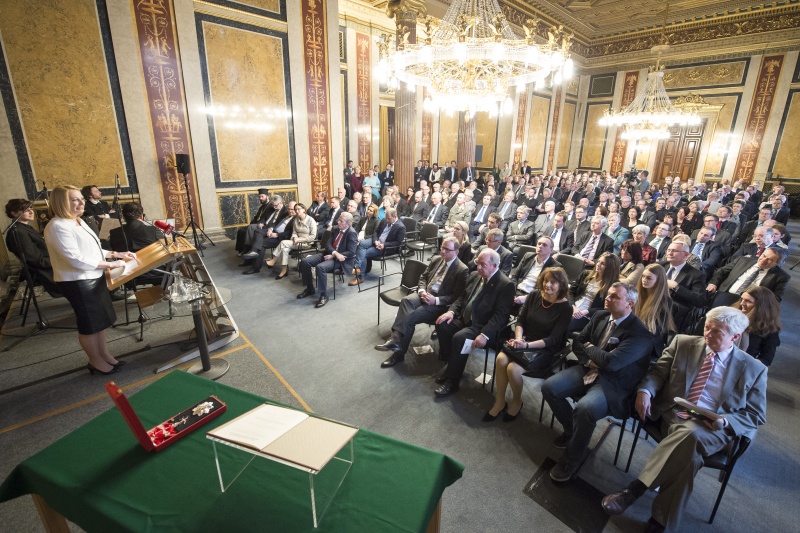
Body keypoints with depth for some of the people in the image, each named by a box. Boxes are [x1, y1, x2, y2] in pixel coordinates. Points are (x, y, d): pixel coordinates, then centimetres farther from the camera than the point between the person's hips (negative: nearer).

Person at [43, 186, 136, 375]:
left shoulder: (77, 221, 10)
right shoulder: (58, 227, -21)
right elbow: (76, 259, -26)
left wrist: (117, 254, 8)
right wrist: (111, 264, -20)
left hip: (93, 277, 9)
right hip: (77, 282, -9)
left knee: (101, 319, 17)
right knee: (90, 323, 5)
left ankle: (104, 355, 31)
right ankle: (95, 361, 22)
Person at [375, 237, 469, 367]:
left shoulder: (462, 270, -8)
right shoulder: (436, 259, 12)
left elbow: (457, 297, -11)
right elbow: (423, 277, 15)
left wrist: (436, 300, -21)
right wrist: (422, 291, -6)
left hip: (440, 304, -5)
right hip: (424, 294, 6)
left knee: (409, 317, -26)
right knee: (406, 300, -28)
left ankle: (399, 352, -17)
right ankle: (396, 340, -37)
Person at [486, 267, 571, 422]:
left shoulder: (565, 308, -10)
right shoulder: (534, 295, 1)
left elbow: (553, 339, -14)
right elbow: (520, 321, 4)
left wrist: (527, 345, -25)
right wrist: (518, 339, -15)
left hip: (545, 350, -4)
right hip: (524, 342, 4)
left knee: (513, 368, -28)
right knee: (501, 359, -26)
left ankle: (516, 401, 4)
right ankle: (499, 401, -6)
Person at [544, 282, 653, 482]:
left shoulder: (639, 334, -16)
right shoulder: (600, 316, 6)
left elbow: (610, 362, -27)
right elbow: (577, 343, 11)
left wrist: (590, 348, -8)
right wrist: (590, 360, -8)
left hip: (613, 383, -7)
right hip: (587, 370, 7)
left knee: (584, 408, -33)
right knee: (549, 387, -12)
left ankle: (571, 459, -6)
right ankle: (572, 430, 16)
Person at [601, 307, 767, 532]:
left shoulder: (754, 369, 6)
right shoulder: (683, 343, 8)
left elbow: (756, 415, 8)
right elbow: (658, 371, 7)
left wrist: (724, 421, -14)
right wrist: (645, 390, -15)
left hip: (712, 430, -1)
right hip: (673, 415, 1)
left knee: (689, 434, -37)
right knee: (689, 453, -32)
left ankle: (634, 489, -32)